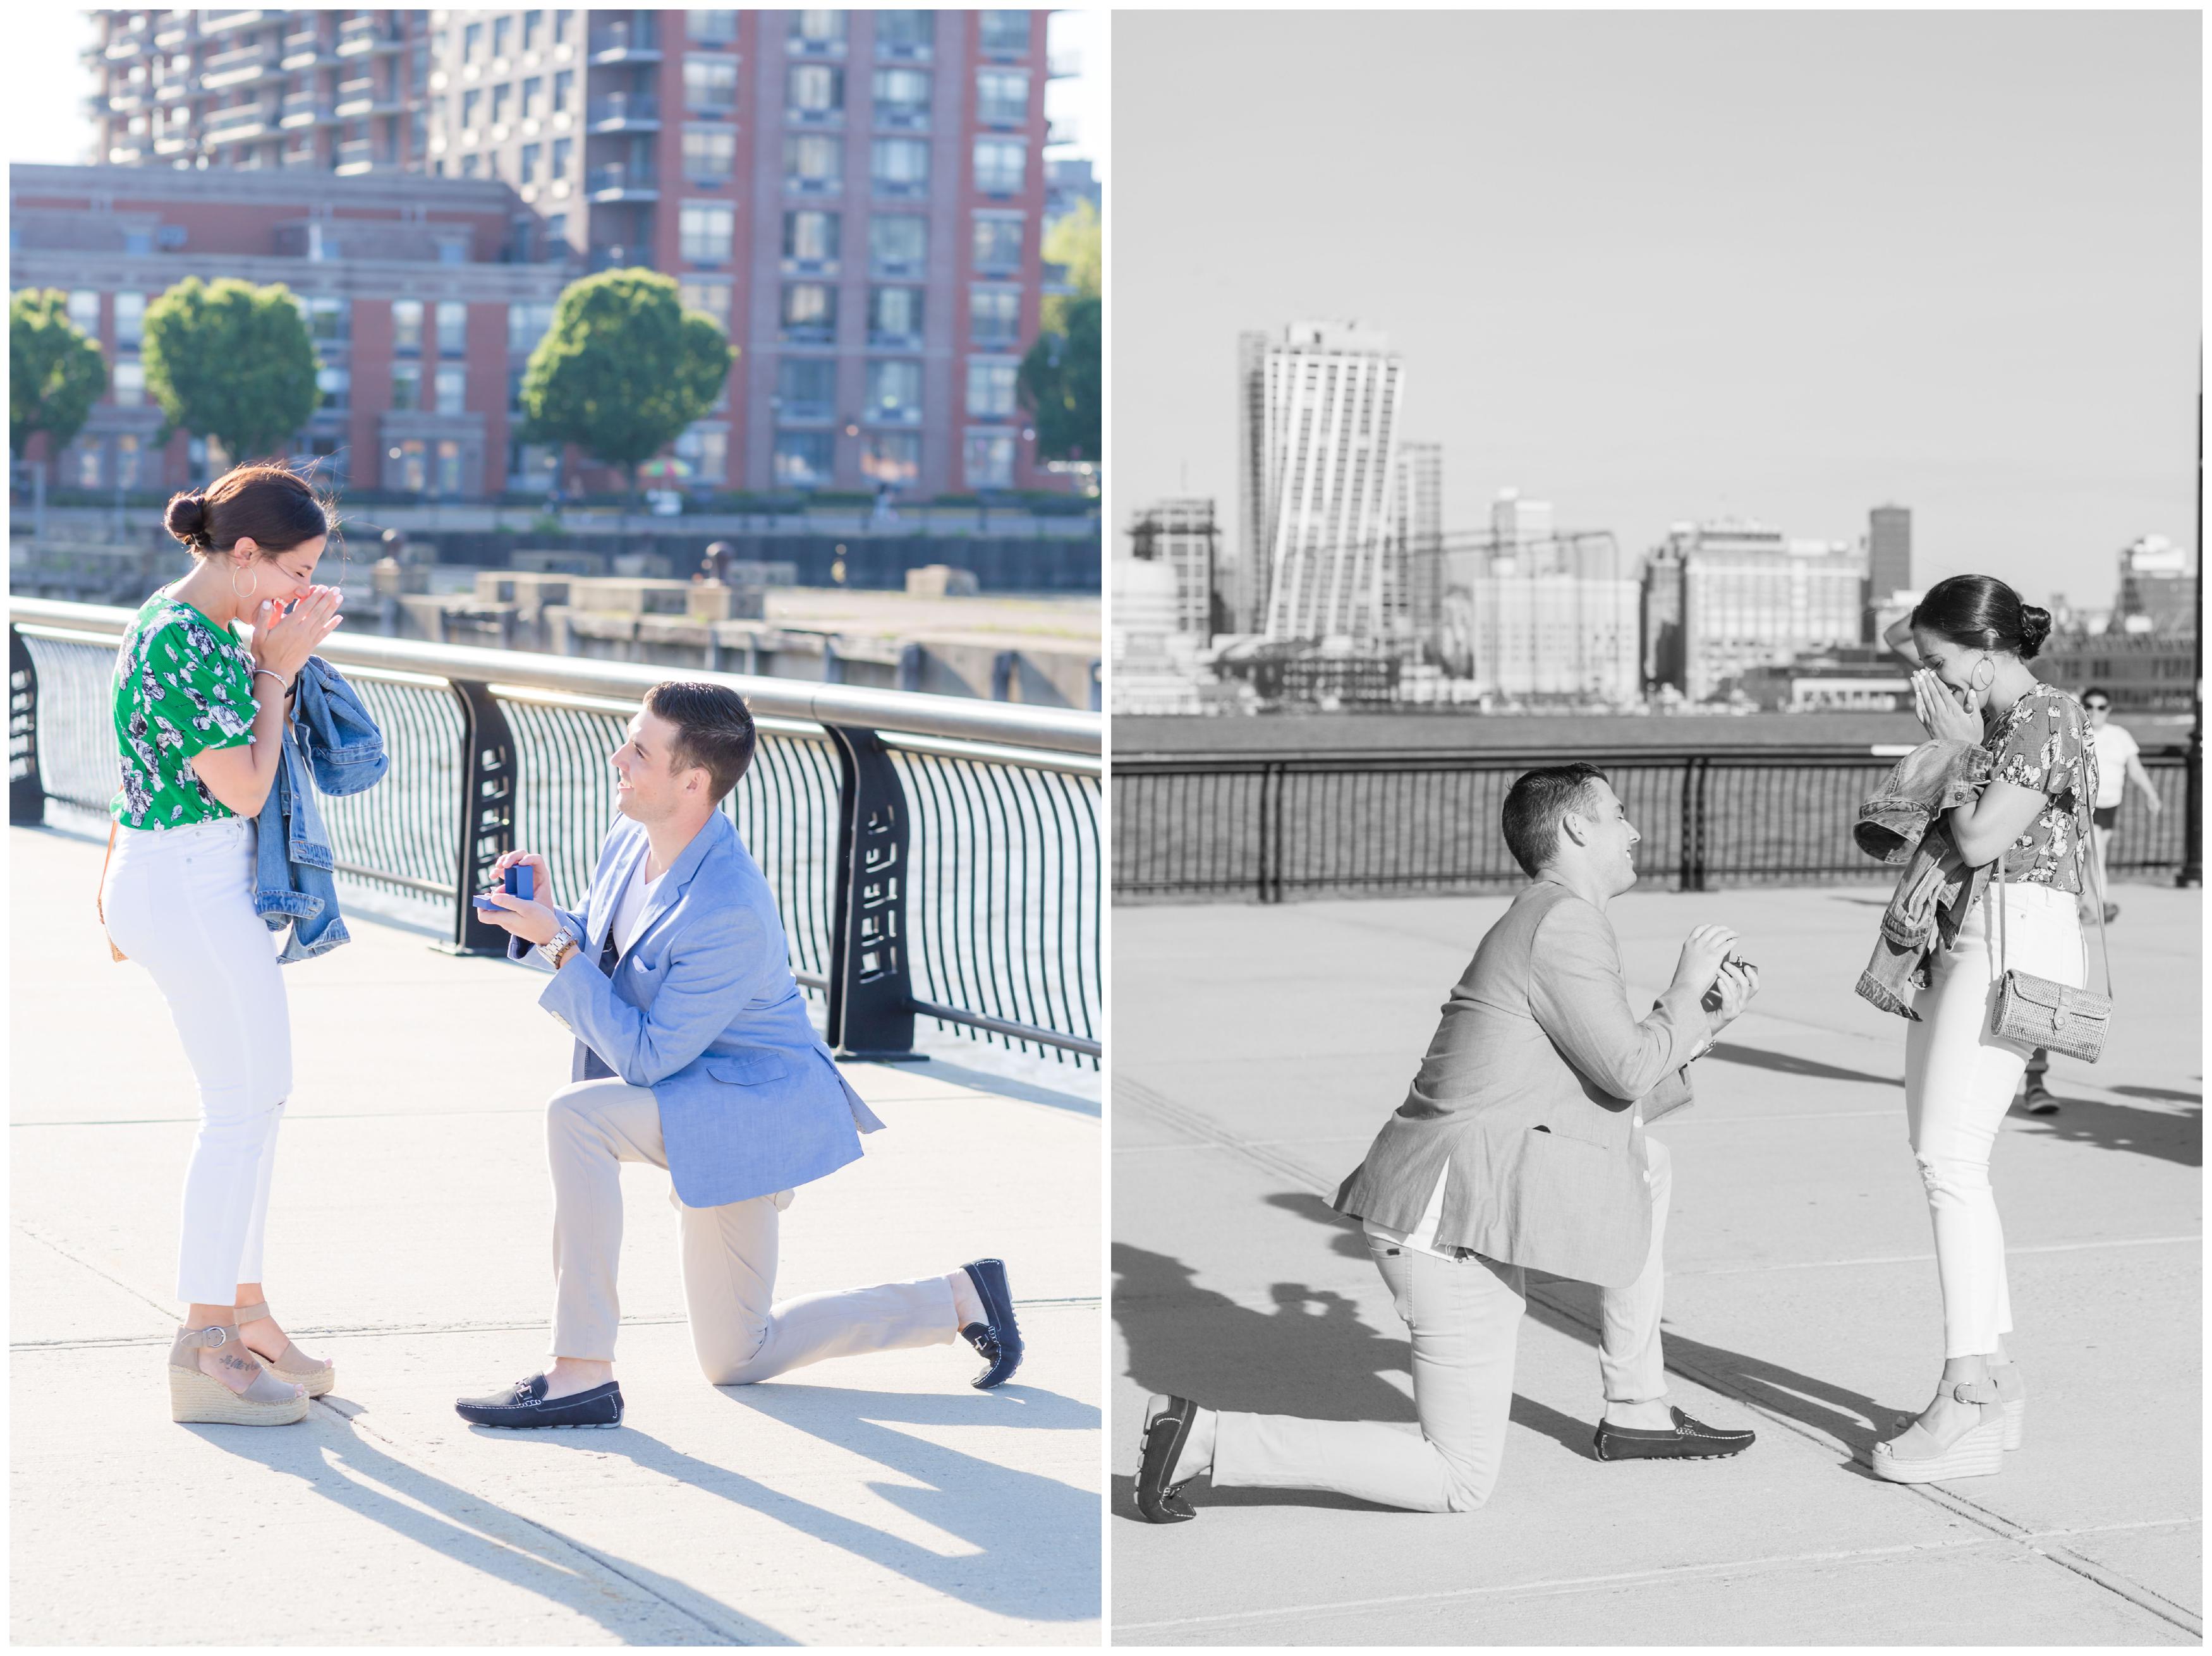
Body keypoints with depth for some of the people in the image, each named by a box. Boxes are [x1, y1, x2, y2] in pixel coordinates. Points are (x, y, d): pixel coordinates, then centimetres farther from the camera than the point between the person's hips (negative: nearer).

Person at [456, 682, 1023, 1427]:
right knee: (738, 1360, 15)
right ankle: (957, 1299, 28)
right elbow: (600, 957, 12)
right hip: (695, 1111, 9)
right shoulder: (634, 836, -5)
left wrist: (558, 948, -26)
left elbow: (646, 1057, -26)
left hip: (745, 1101, -9)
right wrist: (551, 914, -9)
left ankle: (583, 1373, -27)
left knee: (576, 1114, -32)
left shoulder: (729, 912, -31)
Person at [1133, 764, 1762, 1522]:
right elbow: (1628, 1073, -14)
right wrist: (1686, 990, 2)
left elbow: (1620, 1103, 22)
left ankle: (1636, 1413, 25)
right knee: (1458, 1486, -2)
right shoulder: (1564, 921, -12)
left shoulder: (1543, 926, 20)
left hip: (1443, 1199, 10)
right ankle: (1204, 1438, -8)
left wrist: (1707, 1019, 17)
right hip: (1454, 1230, -10)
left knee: (1646, 1167, 24)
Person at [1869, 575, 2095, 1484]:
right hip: (1961, 941, 10)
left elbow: (1981, 839, -15)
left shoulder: (2046, 718, -10)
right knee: (1941, 1155, 9)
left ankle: (1969, 1407, -17)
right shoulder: (1994, 724, 19)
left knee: (1951, 1159, -16)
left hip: (2012, 936, -10)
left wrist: (1958, 748, -5)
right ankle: (1993, 1376, 16)